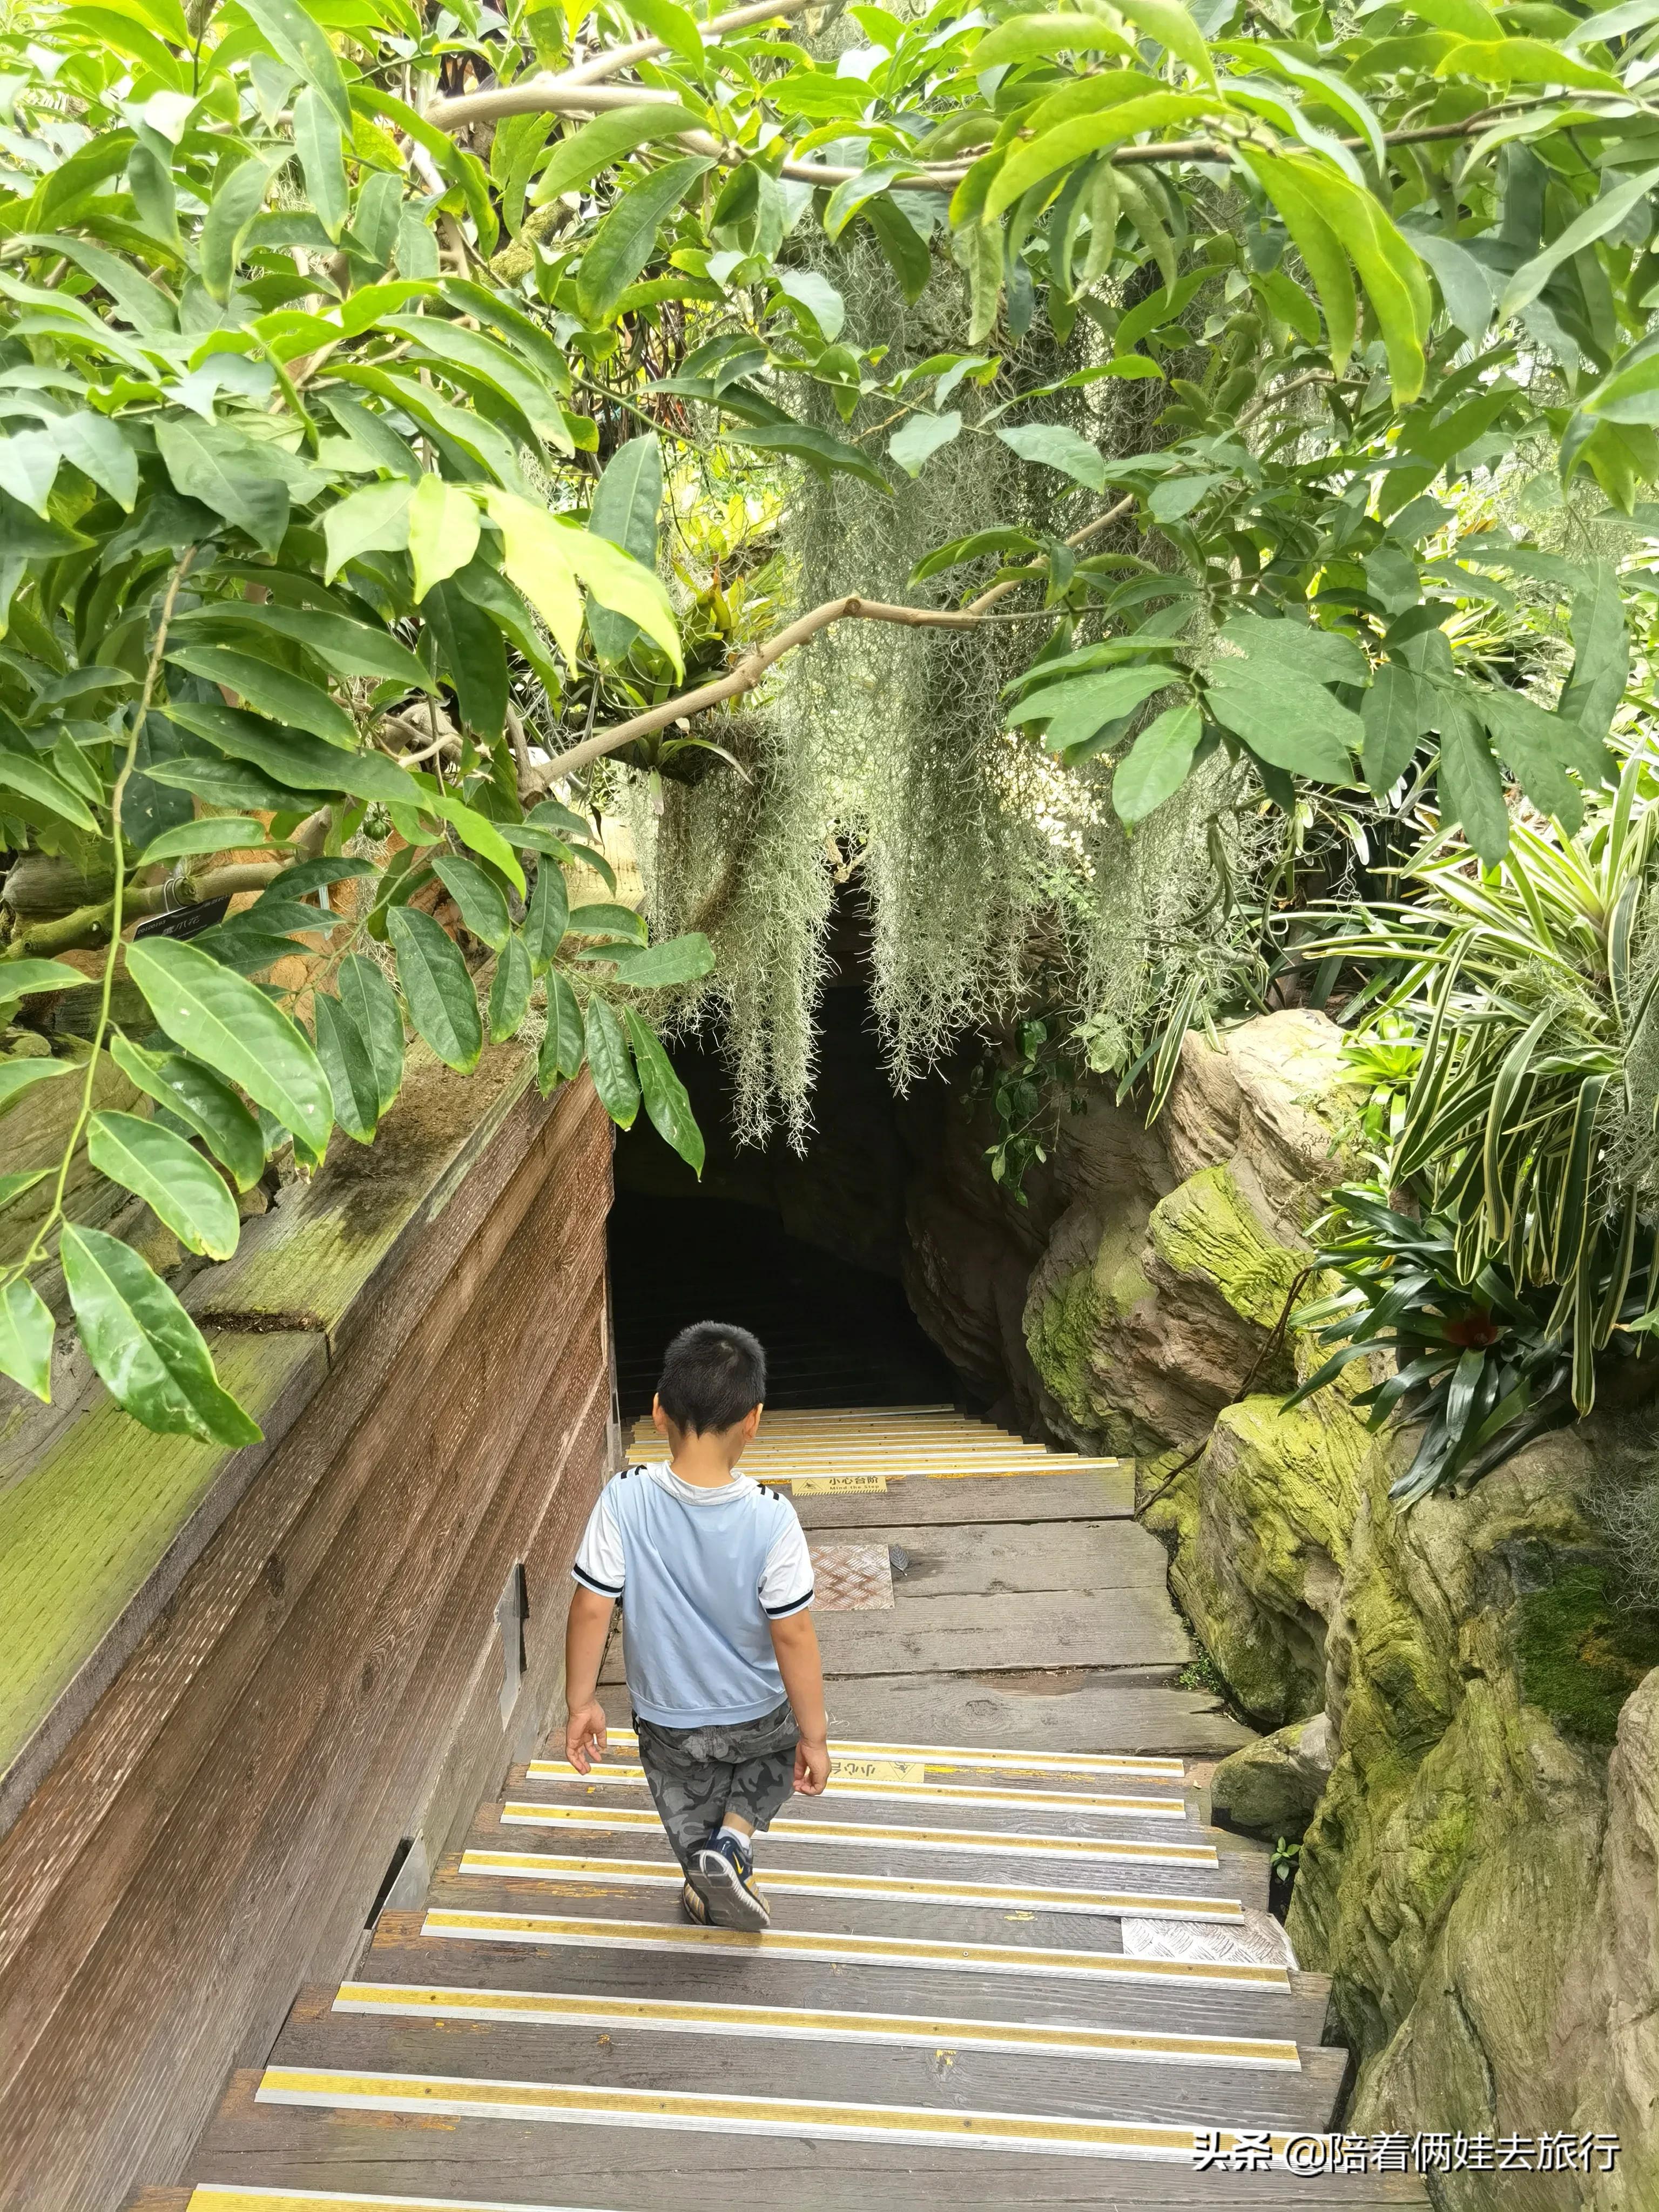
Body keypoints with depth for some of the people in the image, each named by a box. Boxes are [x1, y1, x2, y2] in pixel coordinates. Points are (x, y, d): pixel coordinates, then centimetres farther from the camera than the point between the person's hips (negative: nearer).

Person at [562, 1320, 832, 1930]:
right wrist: (814, 1737, -8)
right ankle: (735, 1838, 12)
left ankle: (707, 1893, 48)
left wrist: (581, 1702, -2)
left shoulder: (624, 1500, -26)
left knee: (687, 1807, 31)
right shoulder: (770, 1519, -29)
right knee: (778, 1751, 33)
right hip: (757, 1716, -1)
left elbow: (591, 1609, -18)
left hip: (665, 1722, 1)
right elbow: (792, 1636, -21)